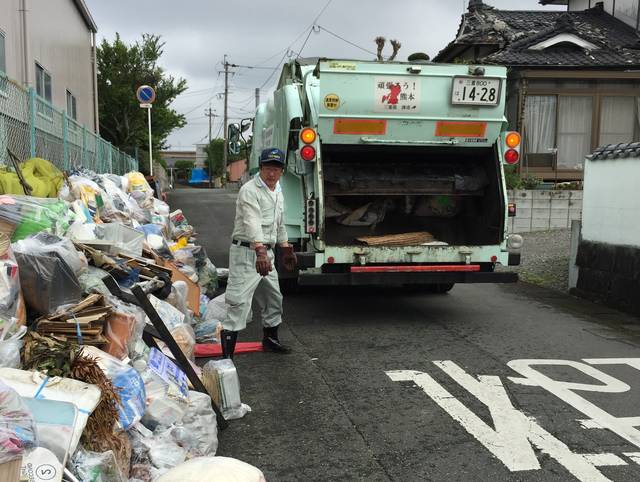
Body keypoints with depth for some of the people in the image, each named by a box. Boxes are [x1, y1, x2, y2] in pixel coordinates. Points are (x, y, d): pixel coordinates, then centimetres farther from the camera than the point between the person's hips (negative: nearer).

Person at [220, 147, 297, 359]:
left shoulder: (278, 191, 13)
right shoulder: (250, 191, -16)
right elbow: (253, 223, -31)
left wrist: (286, 249, 30)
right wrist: (260, 252, -44)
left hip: (266, 253, 9)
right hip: (246, 253, -9)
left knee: (273, 299, 21)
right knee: (239, 302, -14)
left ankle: (270, 339, 41)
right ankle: (227, 354, -14)